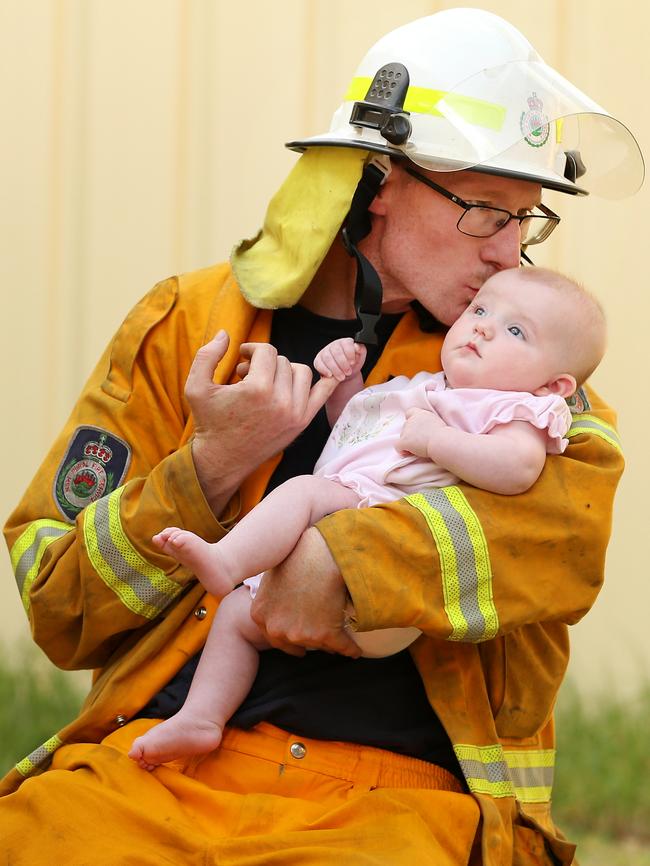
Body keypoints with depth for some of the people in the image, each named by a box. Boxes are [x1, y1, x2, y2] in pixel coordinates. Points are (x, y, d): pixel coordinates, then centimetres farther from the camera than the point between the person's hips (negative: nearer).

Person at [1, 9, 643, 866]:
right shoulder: (186, 326, 12)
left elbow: (576, 526, -9)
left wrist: (342, 561, -19)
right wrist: (212, 467, -5)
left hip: (393, 787, -1)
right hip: (155, 771, 1)